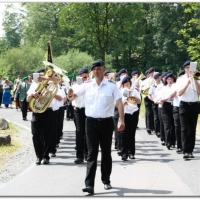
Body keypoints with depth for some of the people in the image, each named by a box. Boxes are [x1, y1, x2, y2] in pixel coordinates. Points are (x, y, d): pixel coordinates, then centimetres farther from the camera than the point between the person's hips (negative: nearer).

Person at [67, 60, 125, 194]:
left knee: (106, 152, 12)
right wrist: (70, 95, -20)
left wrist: (122, 120, -13)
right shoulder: (87, 85, 3)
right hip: (91, 122, 0)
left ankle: (106, 180, 27)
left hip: (106, 122, 0)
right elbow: (72, 97, 4)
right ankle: (89, 184, -8)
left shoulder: (112, 85, -3)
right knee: (92, 153, -3)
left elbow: (119, 102, -5)